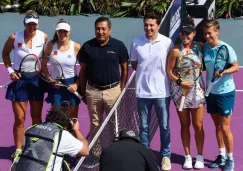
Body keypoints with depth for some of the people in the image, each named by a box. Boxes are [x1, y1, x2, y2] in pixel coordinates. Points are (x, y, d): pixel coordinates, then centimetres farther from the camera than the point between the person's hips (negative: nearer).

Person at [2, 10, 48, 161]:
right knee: (20, 118, 2)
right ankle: (18, 150, 17)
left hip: (37, 80, 2)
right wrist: (10, 70, -5)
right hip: (19, 80, -2)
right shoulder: (14, 37, -12)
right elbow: (5, 53, 5)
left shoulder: (44, 37, -8)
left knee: (37, 117, 13)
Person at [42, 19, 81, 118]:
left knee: (73, 118, 8)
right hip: (56, 85, 1)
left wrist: (77, 84, -12)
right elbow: (43, 65, 5)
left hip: (72, 85, -1)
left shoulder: (76, 47, -9)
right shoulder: (50, 45, -5)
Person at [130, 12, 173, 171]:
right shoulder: (136, 43, -1)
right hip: (142, 91, 1)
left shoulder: (167, 43, -5)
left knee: (164, 126, 8)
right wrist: (147, 72, 0)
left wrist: (160, 73, -6)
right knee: (144, 126, 11)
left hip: (162, 91, -1)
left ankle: (166, 156, 20)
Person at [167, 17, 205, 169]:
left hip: (197, 90, 1)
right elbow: (169, 70, -6)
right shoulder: (176, 51, -9)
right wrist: (180, 82, -17)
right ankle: (188, 156, 20)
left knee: (198, 125, 5)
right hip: (180, 91, -1)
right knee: (185, 125, 8)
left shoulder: (200, 46, -2)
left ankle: (200, 156, 19)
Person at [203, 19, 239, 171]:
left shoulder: (226, 48, -16)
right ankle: (222, 156, 27)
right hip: (211, 92, 5)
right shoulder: (204, 47, -2)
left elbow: (236, 67, -11)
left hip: (225, 92, -5)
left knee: (225, 127, -1)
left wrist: (223, 72, -28)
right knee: (217, 125, 14)